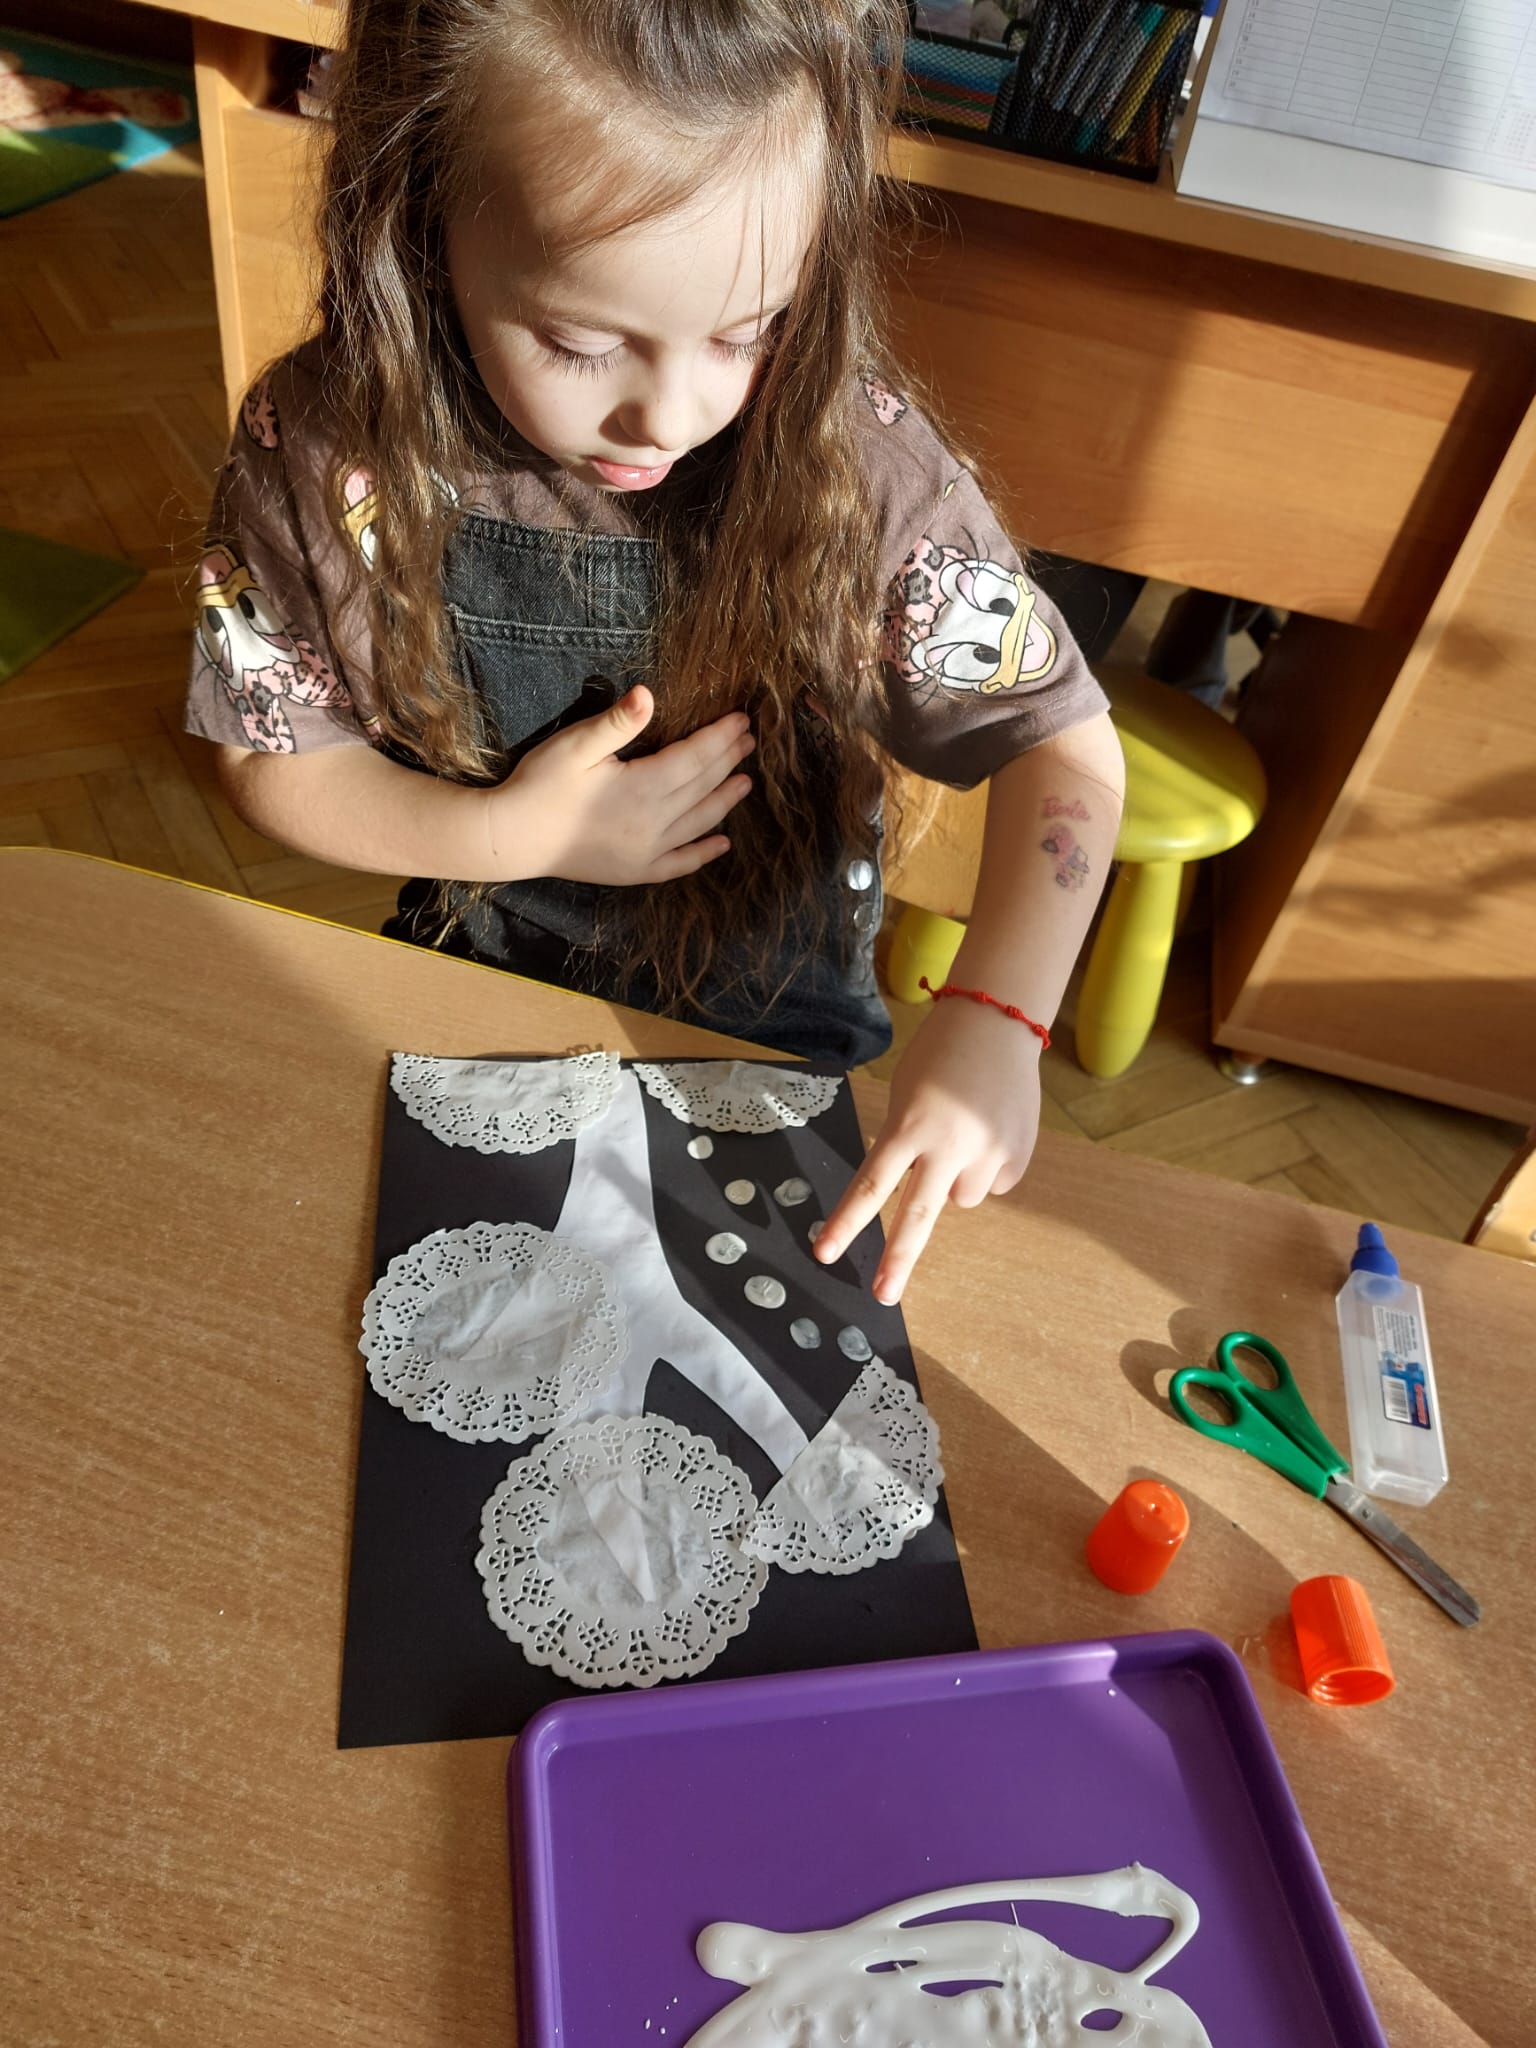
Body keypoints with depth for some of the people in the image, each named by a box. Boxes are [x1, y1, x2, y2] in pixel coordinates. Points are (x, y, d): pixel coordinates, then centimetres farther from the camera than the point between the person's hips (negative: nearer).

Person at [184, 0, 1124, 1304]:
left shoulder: (852, 461, -26)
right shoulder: (320, 455, -21)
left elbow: (1064, 741, -21)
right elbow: (273, 760, -8)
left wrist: (993, 1025, -36)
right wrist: (511, 835, -25)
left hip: (777, 1032, -1)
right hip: (471, 994, 2)